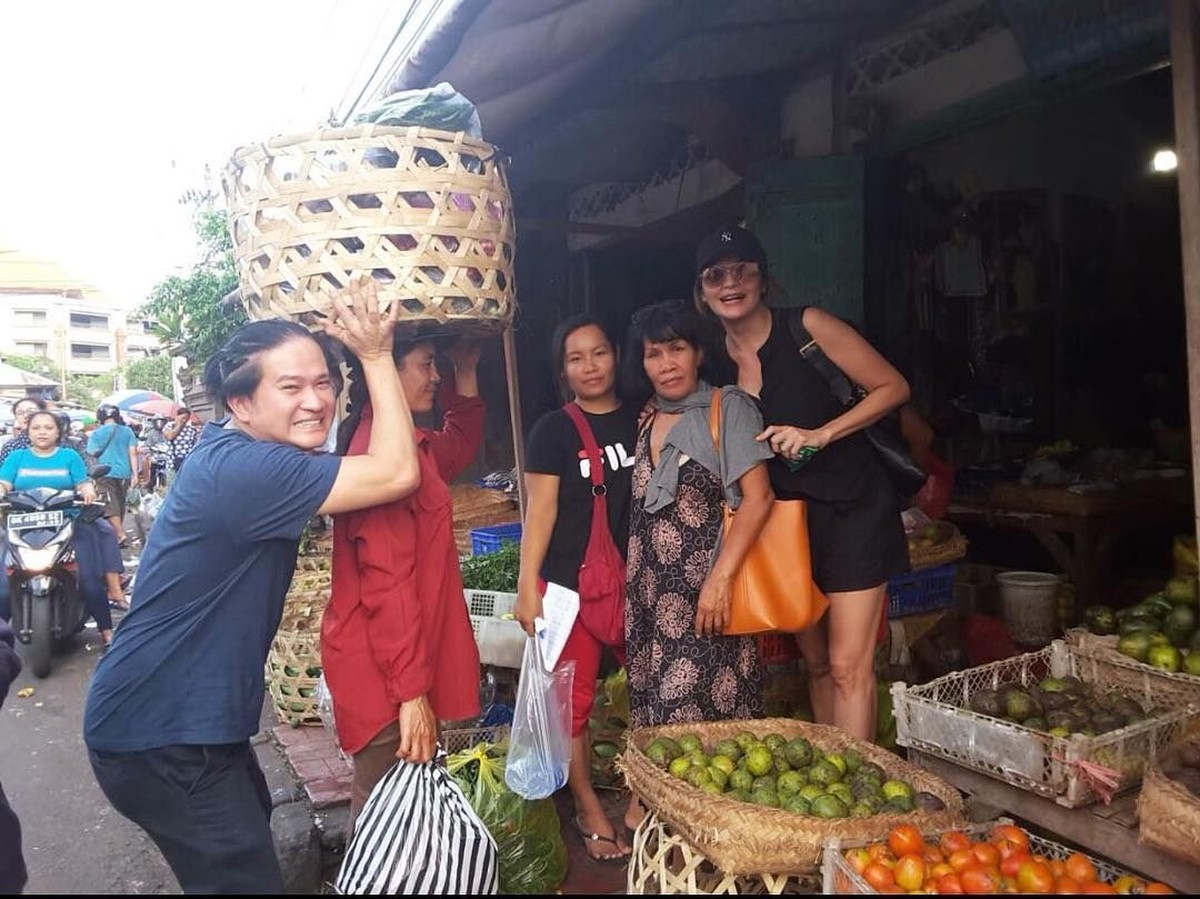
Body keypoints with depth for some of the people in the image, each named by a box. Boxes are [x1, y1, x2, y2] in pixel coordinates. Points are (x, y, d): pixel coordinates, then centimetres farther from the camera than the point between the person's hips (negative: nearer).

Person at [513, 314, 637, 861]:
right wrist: (527, 586, -9)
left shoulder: (641, 421, 9)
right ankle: (588, 809, 21)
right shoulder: (553, 430, -3)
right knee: (575, 698, 3)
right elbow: (539, 511, -5)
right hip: (571, 582, -3)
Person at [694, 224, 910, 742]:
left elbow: (893, 388, -9)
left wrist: (820, 435, -20)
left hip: (852, 508, -5)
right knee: (816, 661, 15)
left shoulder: (806, 326, -12)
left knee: (849, 666, -5)